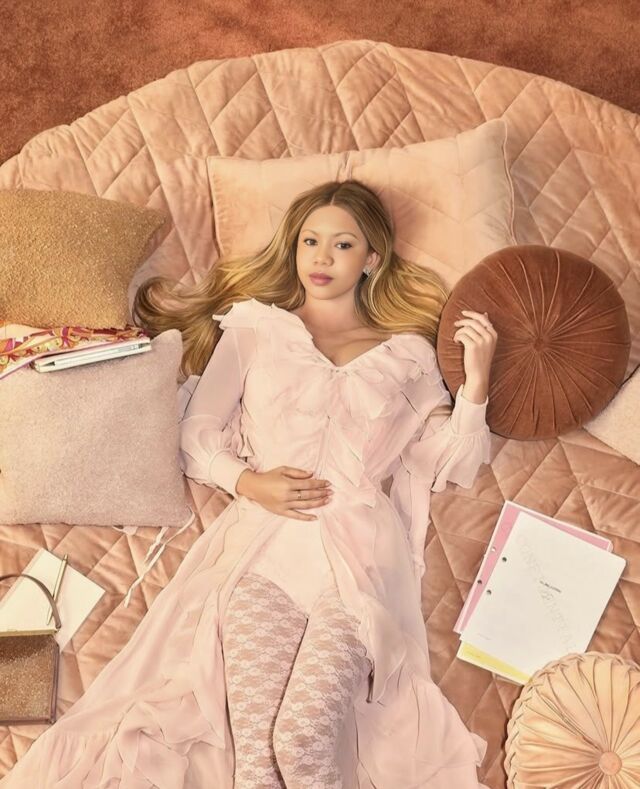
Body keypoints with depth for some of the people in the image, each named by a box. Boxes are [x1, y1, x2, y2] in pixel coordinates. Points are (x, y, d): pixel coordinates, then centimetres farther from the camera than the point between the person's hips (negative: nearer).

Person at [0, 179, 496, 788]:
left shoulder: (408, 352, 15)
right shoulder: (253, 326, 15)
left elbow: (450, 466, 9)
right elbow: (195, 433, 12)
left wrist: (476, 381, -3)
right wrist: (248, 482, -5)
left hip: (360, 550, 0)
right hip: (264, 538, 1)